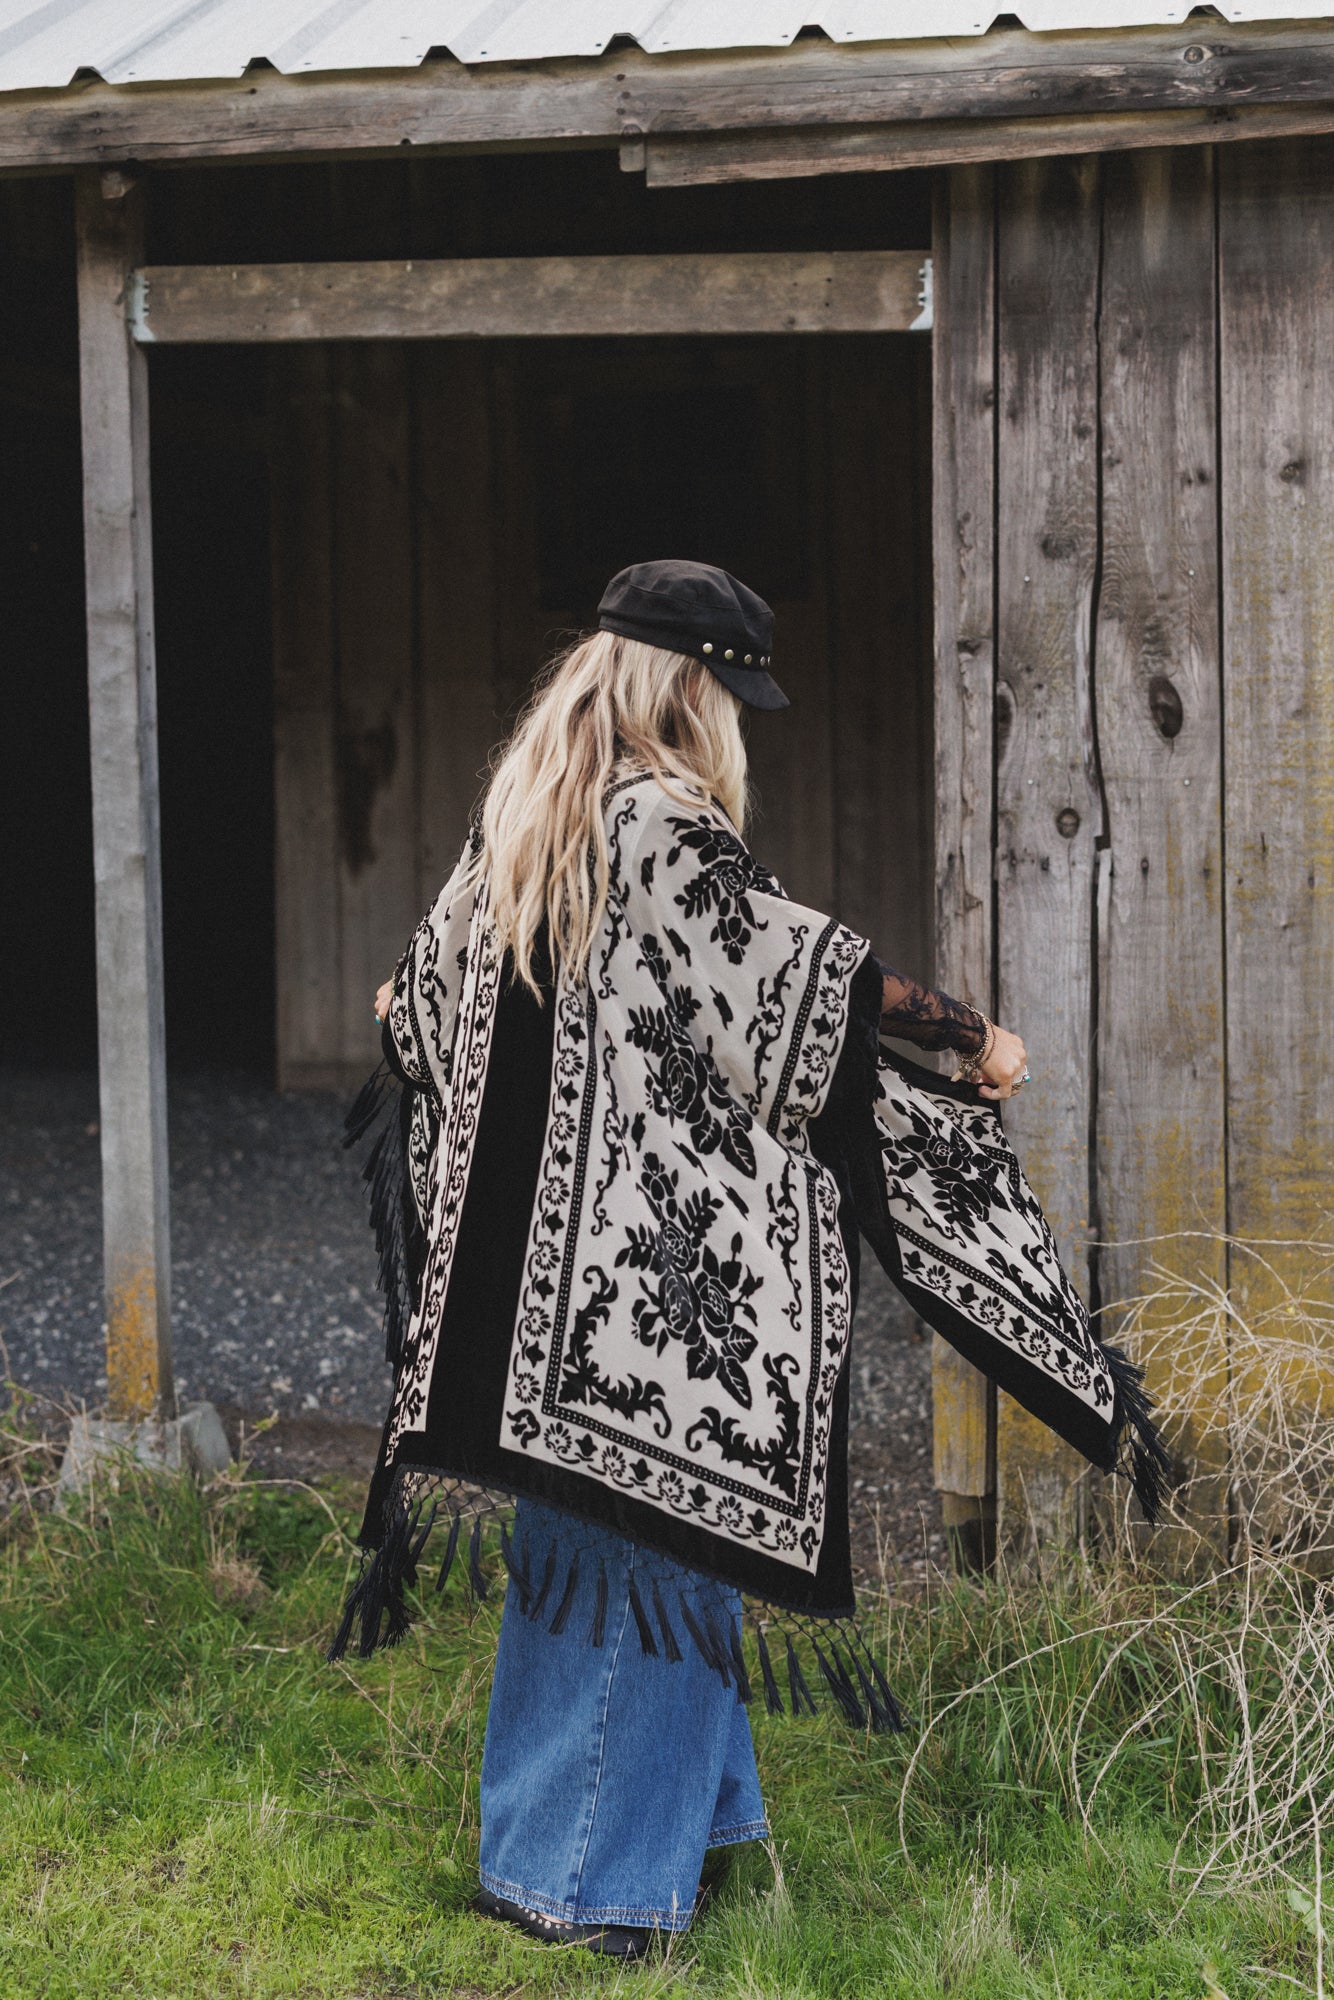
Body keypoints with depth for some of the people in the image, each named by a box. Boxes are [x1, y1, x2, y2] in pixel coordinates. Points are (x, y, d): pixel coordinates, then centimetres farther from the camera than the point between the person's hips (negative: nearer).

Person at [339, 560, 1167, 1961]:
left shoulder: (512, 822, 9)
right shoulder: (662, 831, -16)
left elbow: (421, 1003, 20)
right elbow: (822, 974, -18)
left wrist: (408, 1016, 44)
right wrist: (974, 1041, -5)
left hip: (530, 1254, 9)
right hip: (658, 1263, -9)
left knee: (575, 1539, 17)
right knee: (656, 1540, -1)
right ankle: (592, 1880, 4)